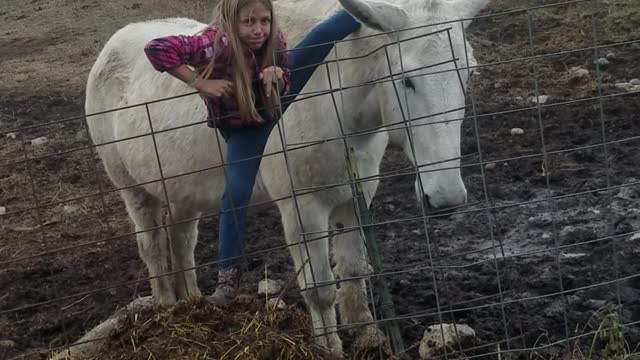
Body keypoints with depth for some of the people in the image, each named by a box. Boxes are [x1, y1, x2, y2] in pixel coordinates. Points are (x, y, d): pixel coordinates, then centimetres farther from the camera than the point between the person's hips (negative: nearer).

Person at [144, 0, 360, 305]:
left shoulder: (273, 40, -23)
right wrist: (199, 83, -40)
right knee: (236, 192, -10)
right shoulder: (216, 45, -39)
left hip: (275, 103, 4)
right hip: (244, 125, -4)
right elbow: (156, 48, -47)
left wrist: (278, 73, -32)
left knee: (320, 37, -9)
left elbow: (285, 79, -6)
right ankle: (228, 274, 1)